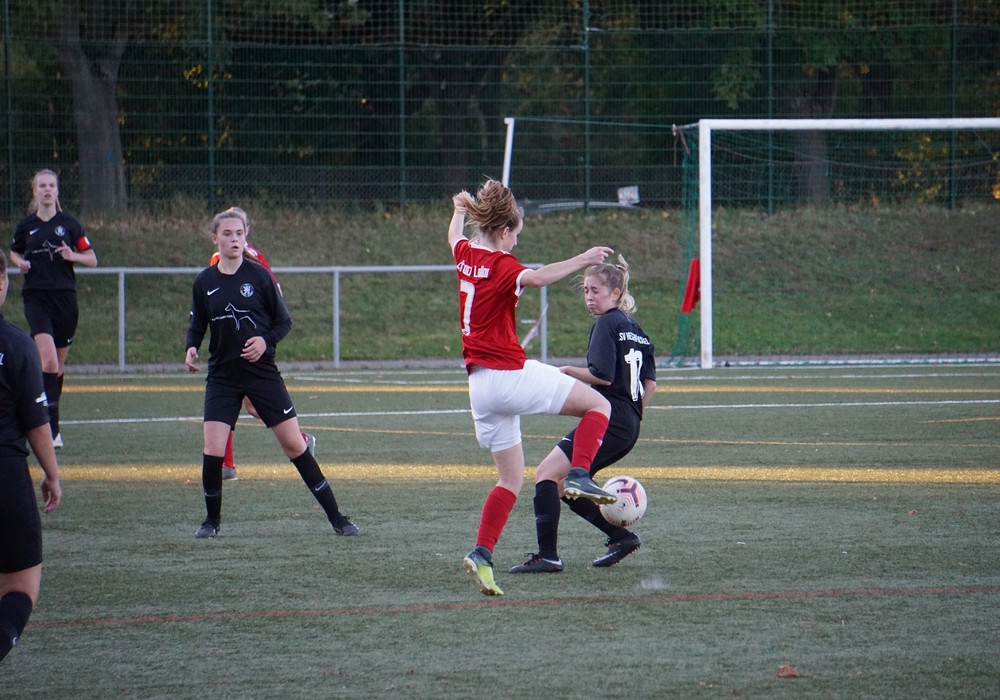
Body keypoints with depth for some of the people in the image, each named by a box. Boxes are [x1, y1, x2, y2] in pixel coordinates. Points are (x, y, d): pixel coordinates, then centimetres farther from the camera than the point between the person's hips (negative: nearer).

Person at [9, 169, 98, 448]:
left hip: (65, 298, 1)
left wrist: (72, 256, -14)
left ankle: (51, 422, 24)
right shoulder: (26, 225, 5)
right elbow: (14, 252, 23)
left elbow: (92, 259, 6)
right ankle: (51, 427, -20)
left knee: (58, 365, 8)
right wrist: (20, 263, 0)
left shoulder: (69, 223, 4)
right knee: (48, 360, -18)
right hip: (36, 298, -1)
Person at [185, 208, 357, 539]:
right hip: (222, 377, 1)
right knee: (212, 452, -10)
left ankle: (336, 517, 7)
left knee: (294, 445, -1)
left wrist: (266, 341, -17)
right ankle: (212, 520, 14)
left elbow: (284, 321, 2)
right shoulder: (204, 282, 1)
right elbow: (197, 324, 12)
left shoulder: (259, 275, -5)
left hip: (263, 373, -1)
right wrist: (191, 348, -8)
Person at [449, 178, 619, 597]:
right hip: (510, 373, -8)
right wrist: (582, 261, -37)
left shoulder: (466, 255, 11)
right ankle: (579, 477, -17)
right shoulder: (500, 265, -11)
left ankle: (482, 554, 0)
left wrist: (461, 209, 56)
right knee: (598, 405, -1)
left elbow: (454, 237, 37)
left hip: (478, 383, 8)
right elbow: (536, 278, -34)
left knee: (511, 478, 13)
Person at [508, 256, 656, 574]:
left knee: (547, 474, -13)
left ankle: (548, 555, -21)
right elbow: (650, 383, 19)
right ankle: (621, 537, 15)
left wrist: (567, 371, -5)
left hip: (608, 421, -10)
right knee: (563, 484, 16)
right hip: (628, 428, 10)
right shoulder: (635, 328, 19)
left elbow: (603, 375, -18)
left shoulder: (607, 324, -8)